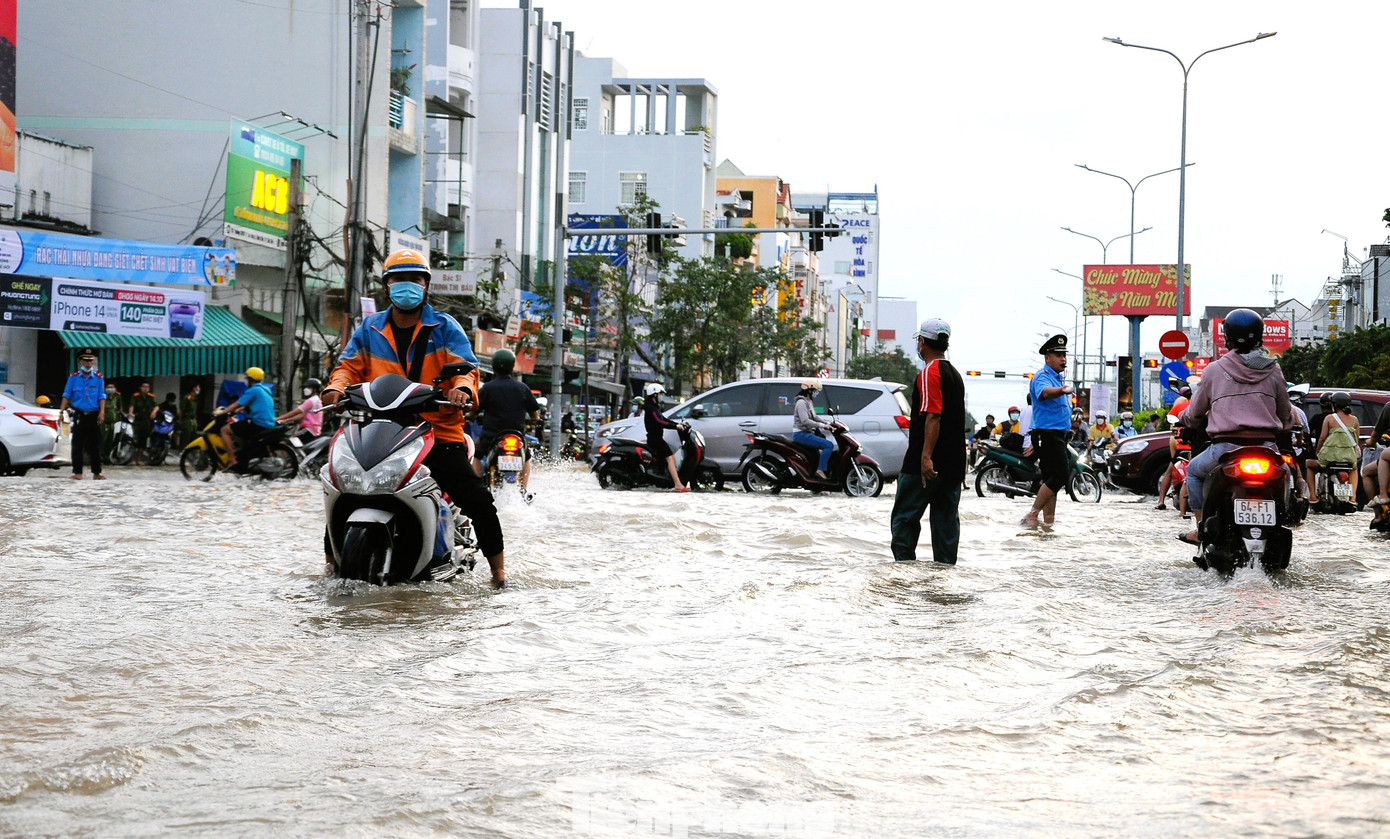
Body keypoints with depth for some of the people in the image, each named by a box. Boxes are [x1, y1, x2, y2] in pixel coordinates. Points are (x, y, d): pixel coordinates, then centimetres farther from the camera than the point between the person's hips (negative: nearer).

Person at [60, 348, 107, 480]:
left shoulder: (98, 378, 6)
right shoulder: (73, 377, 5)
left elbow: (102, 396, 4)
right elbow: (66, 395, 5)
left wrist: (102, 412, -8)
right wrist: (62, 411, -5)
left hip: (94, 415, 1)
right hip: (79, 415, -1)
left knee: (95, 445, 3)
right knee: (77, 445, -2)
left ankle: (96, 473, 9)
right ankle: (77, 472, 1)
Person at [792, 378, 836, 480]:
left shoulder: (809, 402, 18)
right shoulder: (801, 402, -14)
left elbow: (814, 417, 25)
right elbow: (805, 421, -24)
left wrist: (829, 423, 12)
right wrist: (822, 425, -23)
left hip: (807, 433, 11)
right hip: (801, 434, -11)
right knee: (829, 445, -22)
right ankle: (820, 470, -24)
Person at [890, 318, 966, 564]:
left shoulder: (930, 373, -11)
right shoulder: (954, 374, 18)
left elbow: (933, 416, -21)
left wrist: (926, 456, -25)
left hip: (927, 463, -9)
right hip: (953, 464, 9)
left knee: (904, 518, -5)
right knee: (946, 518, 7)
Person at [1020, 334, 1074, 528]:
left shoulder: (1058, 378, 18)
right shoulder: (1042, 377, -15)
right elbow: (1045, 392, -39)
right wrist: (1063, 390, -58)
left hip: (1057, 435, 10)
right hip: (1047, 434, -10)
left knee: (1051, 479, 9)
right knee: (1060, 475, -17)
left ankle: (1049, 522, 11)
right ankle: (1032, 516, -17)